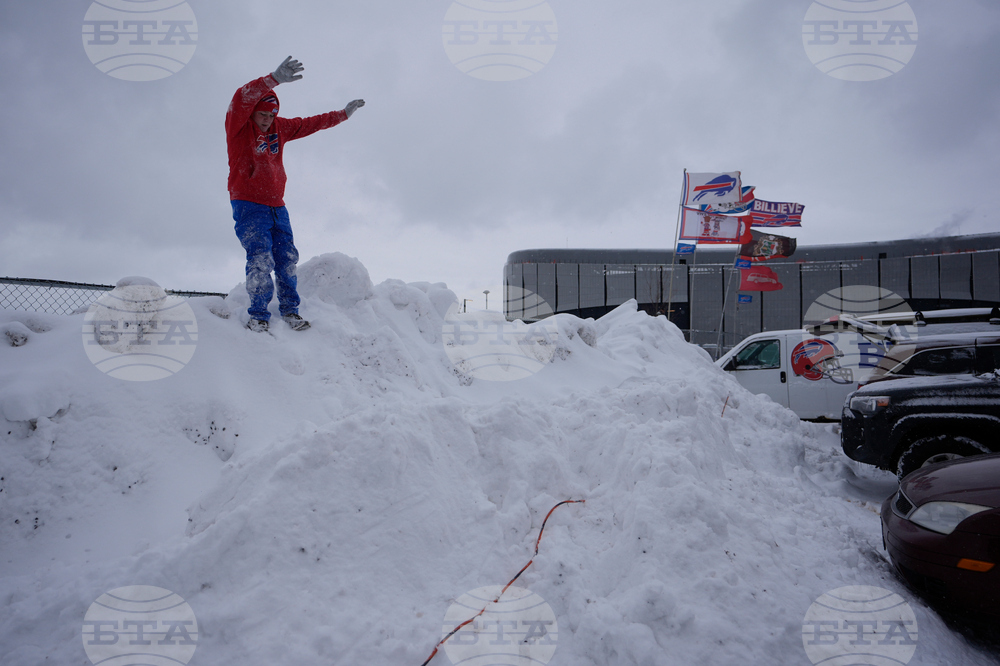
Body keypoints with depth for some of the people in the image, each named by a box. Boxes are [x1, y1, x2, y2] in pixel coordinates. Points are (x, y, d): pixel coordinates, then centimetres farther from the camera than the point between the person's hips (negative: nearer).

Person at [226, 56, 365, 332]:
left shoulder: (280, 128, 11)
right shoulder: (238, 126, -6)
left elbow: (310, 123, 22)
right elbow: (243, 98, -25)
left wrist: (343, 114, 28)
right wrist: (274, 79, -39)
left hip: (277, 207, 6)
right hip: (249, 206, -6)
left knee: (287, 259, 4)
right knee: (260, 260, -14)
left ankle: (289, 310, 17)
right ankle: (258, 315, -2)